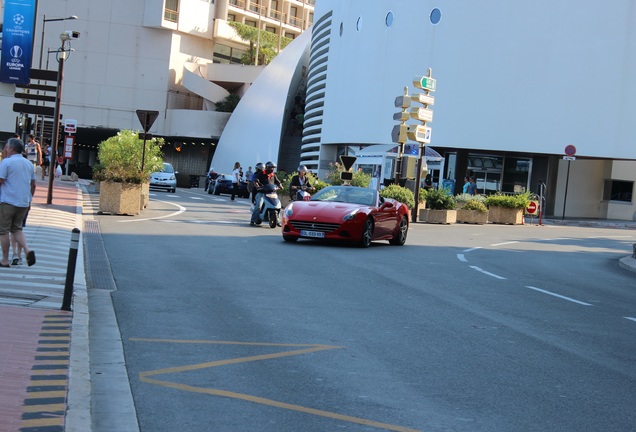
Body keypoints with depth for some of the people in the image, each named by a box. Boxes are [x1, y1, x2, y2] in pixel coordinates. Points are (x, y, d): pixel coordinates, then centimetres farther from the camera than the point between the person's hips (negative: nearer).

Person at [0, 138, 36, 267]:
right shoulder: (29, 164, 12)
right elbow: (33, 185, 16)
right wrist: (29, 199, 26)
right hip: (24, 203, 6)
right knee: (17, 229, 17)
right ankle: (27, 250, -6)